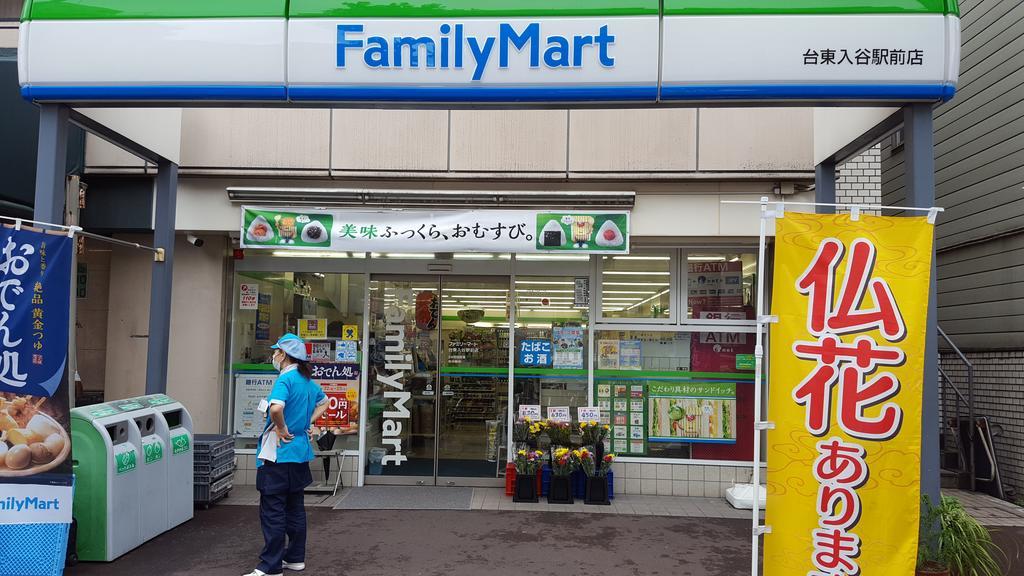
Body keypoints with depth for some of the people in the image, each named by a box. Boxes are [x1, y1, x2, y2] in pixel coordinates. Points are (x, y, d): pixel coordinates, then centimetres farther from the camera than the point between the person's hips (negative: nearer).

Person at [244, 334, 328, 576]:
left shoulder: (285, 379, -18)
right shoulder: (307, 380, 9)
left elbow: (276, 408, -36)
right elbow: (324, 401, 26)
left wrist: (281, 429, -19)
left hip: (279, 455, -9)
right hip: (300, 454, 9)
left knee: (272, 511, -2)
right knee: (295, 508, 16)